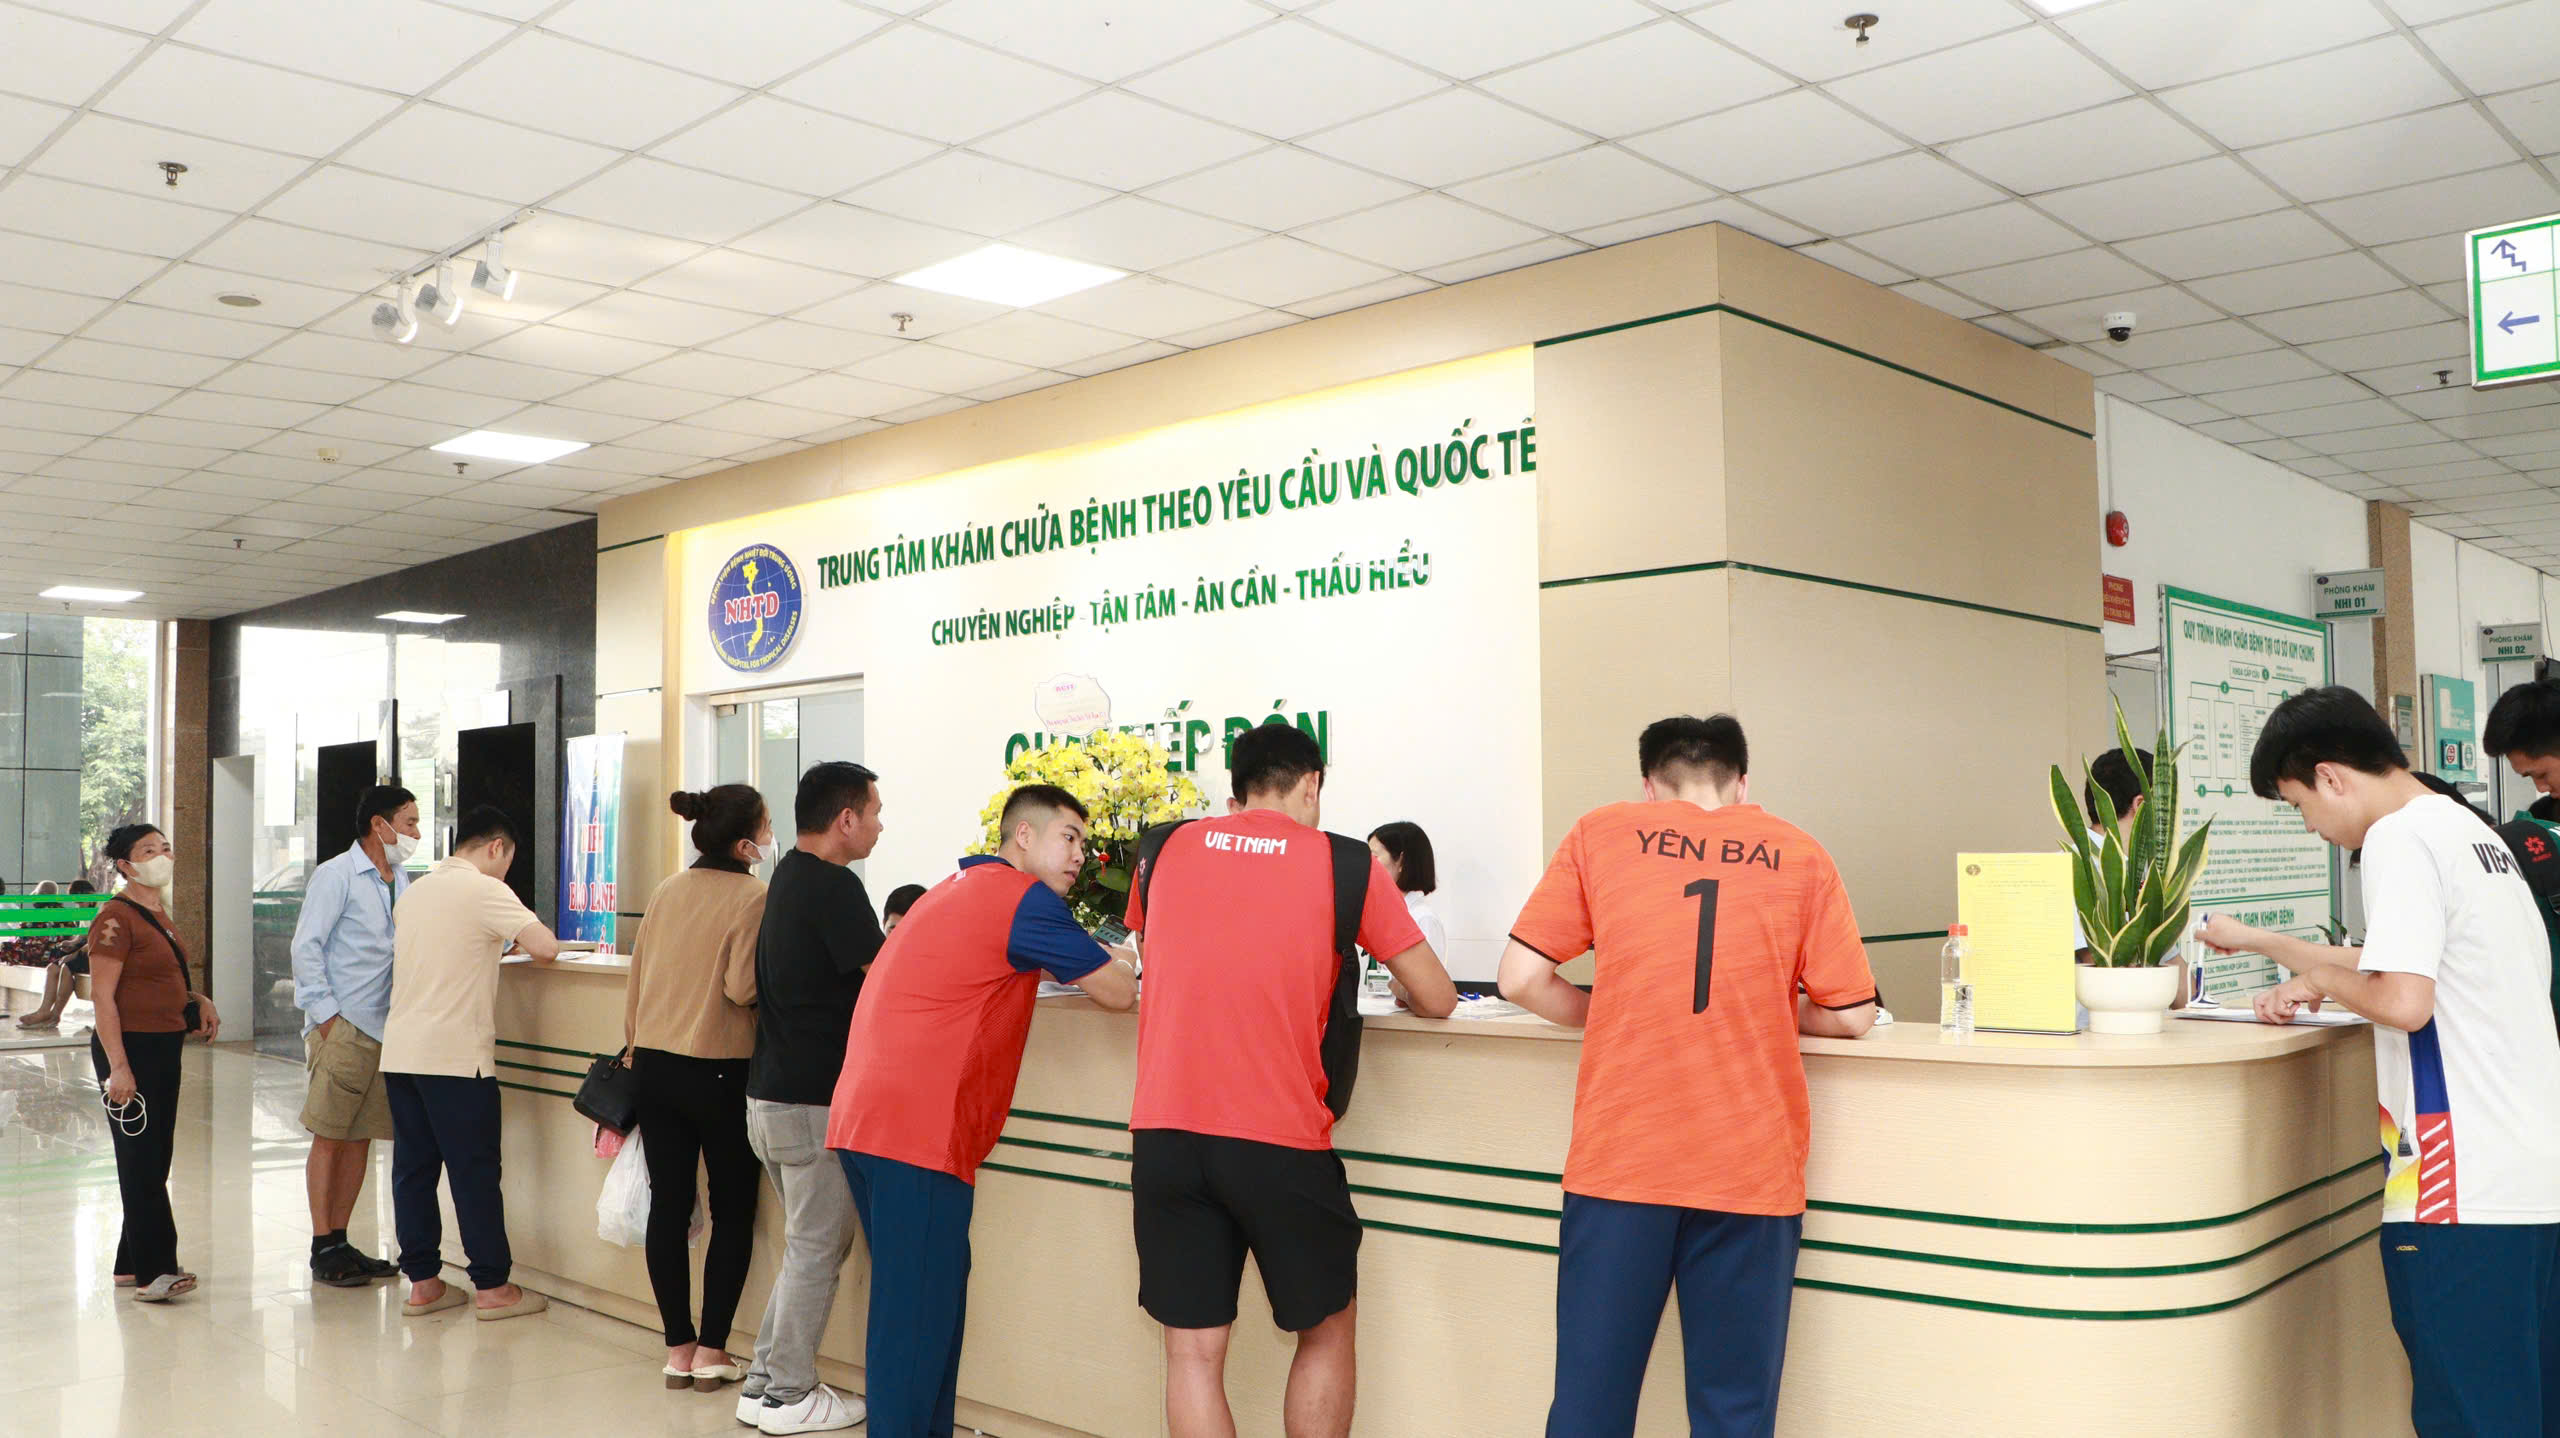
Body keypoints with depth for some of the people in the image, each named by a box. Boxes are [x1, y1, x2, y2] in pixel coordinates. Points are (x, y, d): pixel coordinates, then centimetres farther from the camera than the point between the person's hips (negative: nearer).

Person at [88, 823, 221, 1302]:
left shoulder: (158, 912, 14)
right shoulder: (116, 917, -14)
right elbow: (102, 996, -18)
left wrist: (198, 1001, 8)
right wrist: (117, 1066, -23)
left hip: (165, 1047, 9)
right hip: (130, 1047, -9)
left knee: (156, 1160, 13)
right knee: (142, 1161, -5)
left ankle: (132, 1263, 22)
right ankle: (153, 1271, -1)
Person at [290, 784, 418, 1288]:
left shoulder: (401, 880, 16)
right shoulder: (336, 875, -6)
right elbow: (306, 948, -9)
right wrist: (326, 1015, -13)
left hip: (385, 1028, 7)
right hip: (342, 1028, -7)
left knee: (360, 1138, 10)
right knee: (329, 1137, -1)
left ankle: (340, 1241, 18)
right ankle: (322, 1248, 5)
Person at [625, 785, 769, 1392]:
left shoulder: (667, 892, 6)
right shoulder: (753, 897, -14)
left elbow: (636, 980, 10)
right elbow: (743, 989, -21)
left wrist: (634, 1048, 19)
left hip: (654, 1063, 6)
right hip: (719, 1069, -6)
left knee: (668, 1203, 10)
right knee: (733, 1211, 8)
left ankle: (678, 1349, 16)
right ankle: (712, 1351, 10)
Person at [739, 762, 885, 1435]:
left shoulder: (788, 876, 13)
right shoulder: (834, 886, -16)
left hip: (769, 1095, 9)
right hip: (812, 1102, -9)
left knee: (813, 1244, 19)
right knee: (817, 1250, 3)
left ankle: (764, 1380, 23)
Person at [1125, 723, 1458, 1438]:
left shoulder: (1165, 852, 9)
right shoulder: (1343, 862, 1)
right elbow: (1437, 1000, 5)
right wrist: (1400, 989, 27)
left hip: (1164, 1133, 2)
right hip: (1280, 1139, -2)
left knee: (1193, 1350, 11)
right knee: (1327, 1332, 19)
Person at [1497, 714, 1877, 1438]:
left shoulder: (1600, 834, 4)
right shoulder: (1800, 855, 5)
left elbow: (1522, 979, 1)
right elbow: (1850, 1015, 4)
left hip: (1617, 1161, 0)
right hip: (1752, 1167, 0)